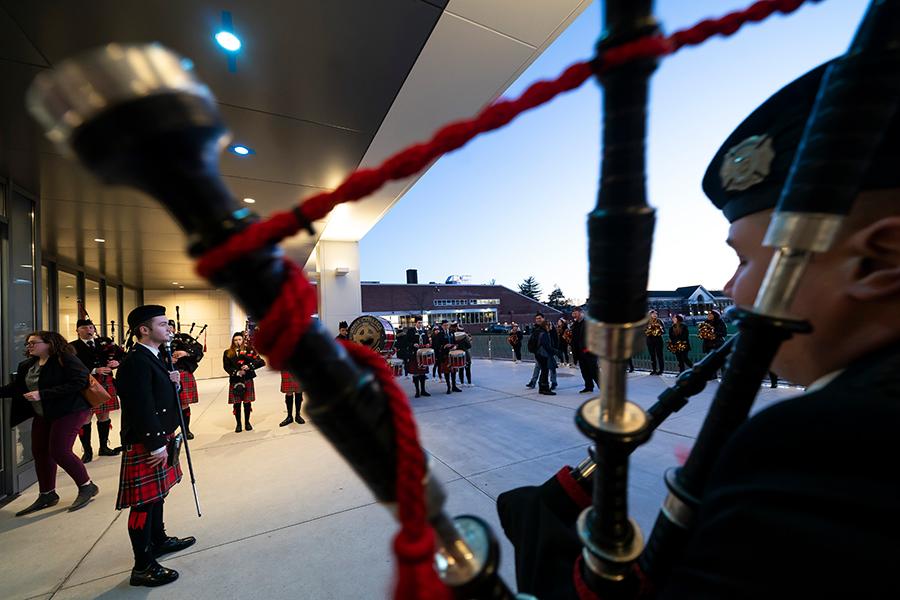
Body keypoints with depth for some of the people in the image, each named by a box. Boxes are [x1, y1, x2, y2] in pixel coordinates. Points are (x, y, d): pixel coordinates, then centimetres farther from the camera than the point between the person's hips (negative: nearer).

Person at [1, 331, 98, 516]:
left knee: (59, 451, -9)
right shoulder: (26, 365, 9)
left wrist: (42, 394, -22)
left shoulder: (65, 360, -16)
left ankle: (87, 486, 9)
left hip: (69, 411, -8)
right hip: (42, 415, 8)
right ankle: (47, 495, 28)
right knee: (40, 452, 11)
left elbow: (78, 383, -25)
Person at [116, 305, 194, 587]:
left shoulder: (154, 357, 10)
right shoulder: (136, 362, -21)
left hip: (162, 437, 10)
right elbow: (142, 407, -24)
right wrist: (157, 445, -21)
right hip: (145, 444, -10)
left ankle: (158, 540, 40)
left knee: (157, 495, 23)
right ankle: (143, 567, 16)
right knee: (144, 503, 2)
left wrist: (172, 381, -2)